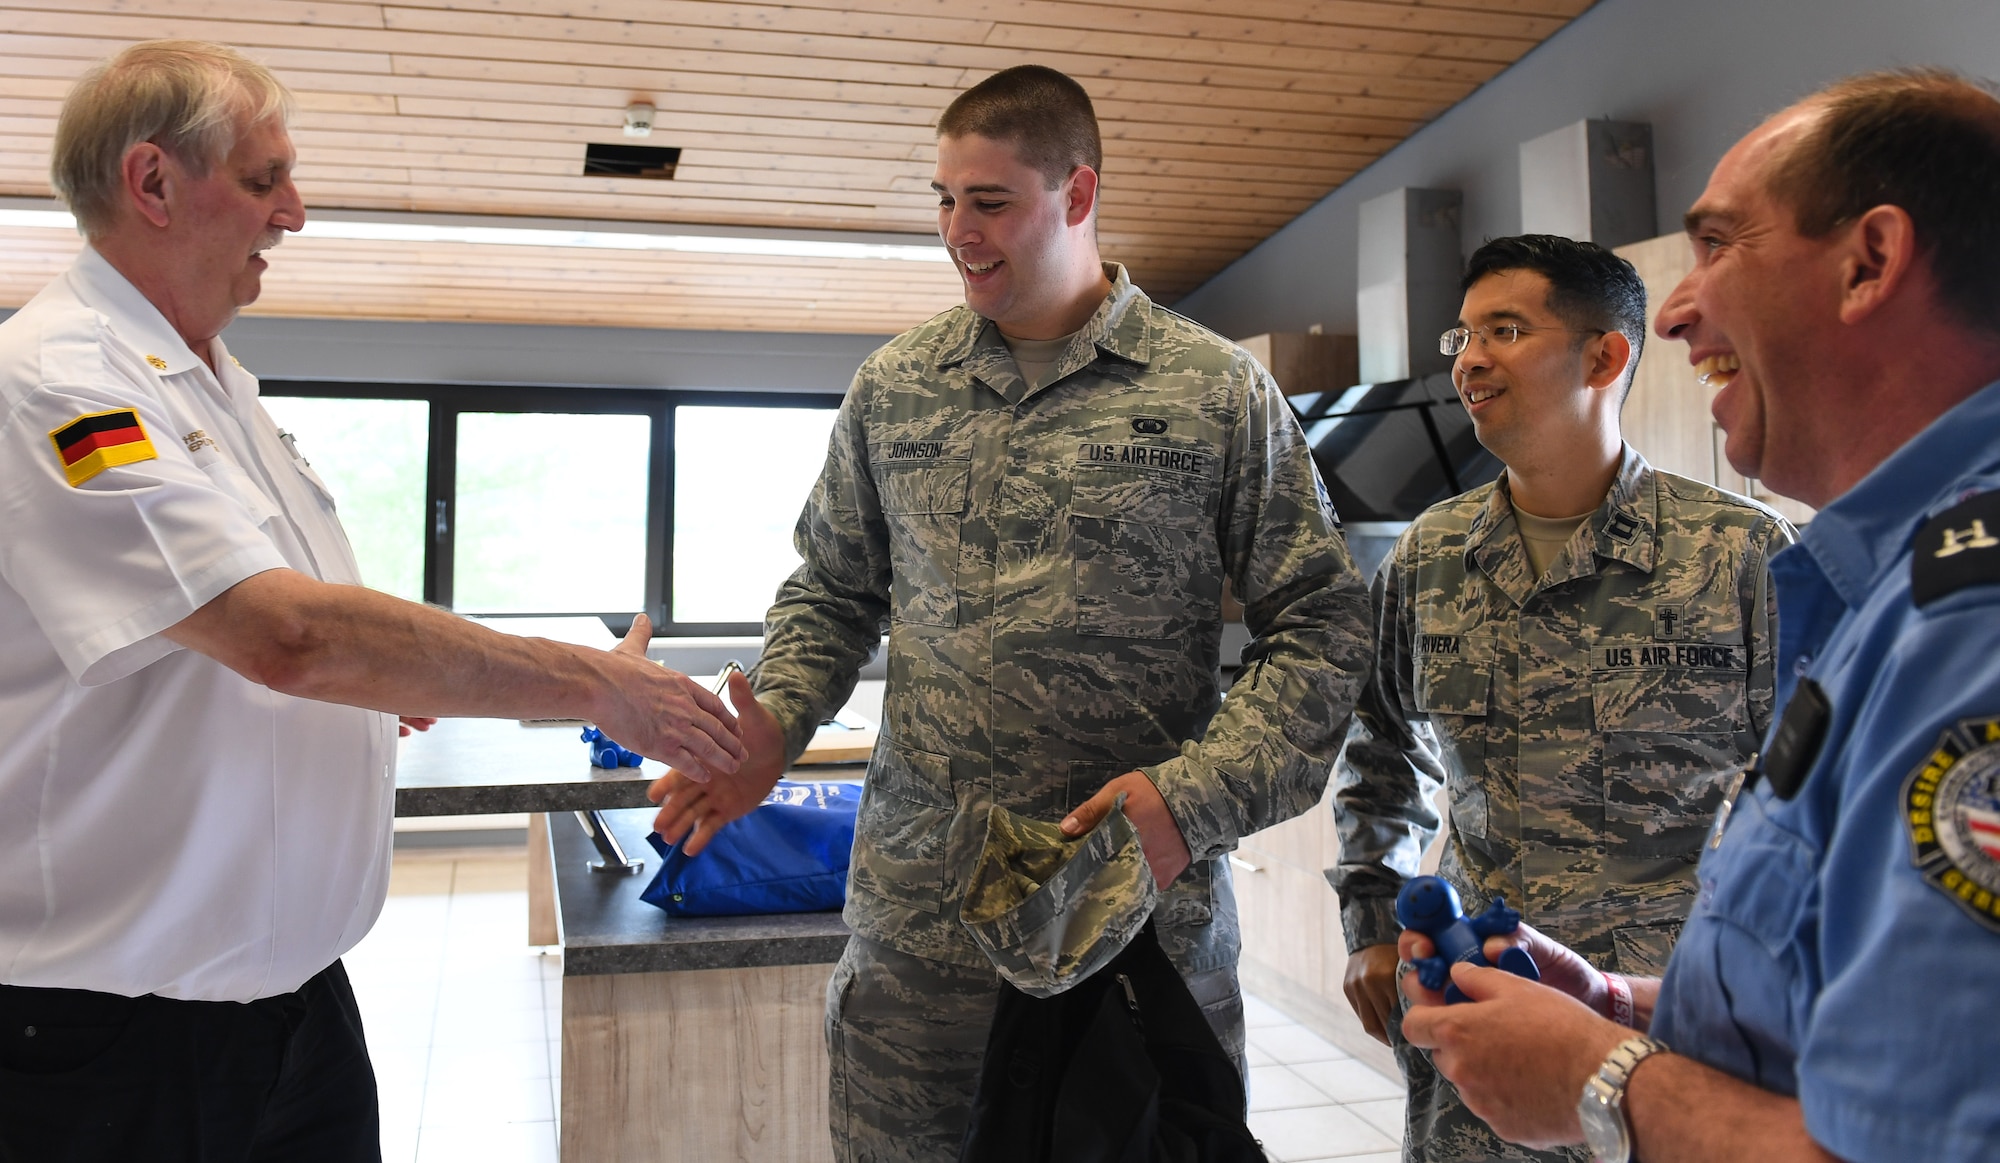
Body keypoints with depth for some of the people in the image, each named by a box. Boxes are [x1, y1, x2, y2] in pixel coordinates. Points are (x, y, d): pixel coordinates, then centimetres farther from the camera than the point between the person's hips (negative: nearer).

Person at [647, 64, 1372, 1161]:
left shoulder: (1220, 392, -2)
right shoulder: (891, 386, 8)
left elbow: (1321, 623, -2)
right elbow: (833, 591, 16)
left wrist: (1197, 793, -16)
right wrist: (771, 726, -3)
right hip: (914, 912, 3)